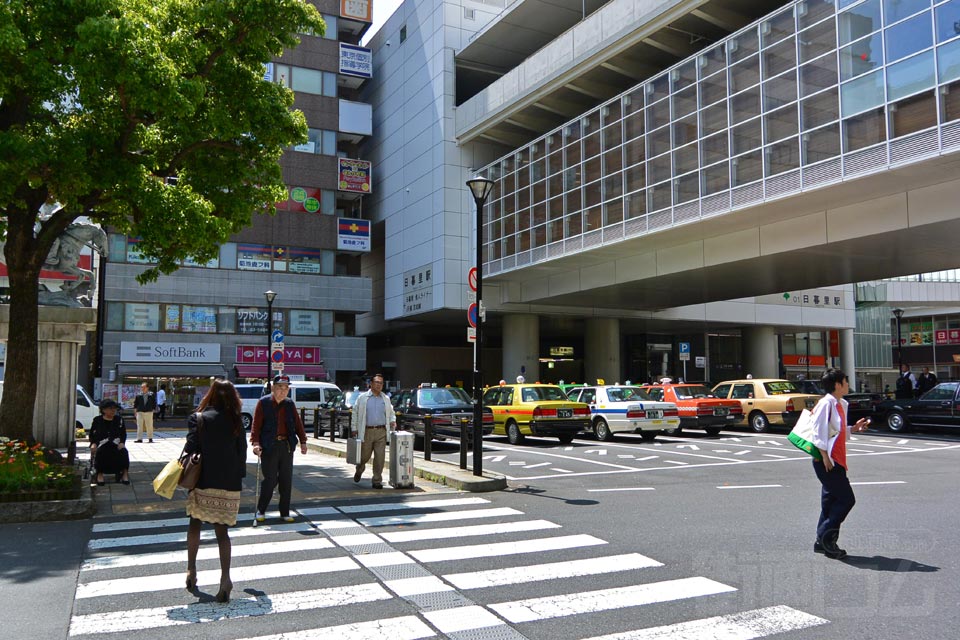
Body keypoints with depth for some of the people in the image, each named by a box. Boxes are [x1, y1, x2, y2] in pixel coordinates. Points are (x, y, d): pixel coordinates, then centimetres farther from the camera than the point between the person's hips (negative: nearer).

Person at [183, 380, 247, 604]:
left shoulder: (199, 418, -4)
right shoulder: (236, 421, 5)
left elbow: (191, 448, -9)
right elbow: (242, 452, 7)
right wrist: (238, 476, 15)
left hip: (205, 482, -2)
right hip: (230, 483, 2)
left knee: (195, 523, 19)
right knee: (221, 529, 5)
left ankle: (191, 570, 19)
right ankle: (225, 577, -6)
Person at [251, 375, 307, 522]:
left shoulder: (290, 404, 12)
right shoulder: (263, 402, -2)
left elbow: (297, 423, 14)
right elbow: (256, 424, -7)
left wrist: (303, 441, 8)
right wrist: (255, 442, -17)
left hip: (286, 445, 4)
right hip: (269, 446, -4)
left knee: (286, 481, 6)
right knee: (270, 480, -3)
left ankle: (285, 512, 16)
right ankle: (261, 511, 15)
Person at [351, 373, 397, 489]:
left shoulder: (385, 399, 14)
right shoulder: (362, 397, 5)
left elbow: (391, 413, 23)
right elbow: (355, 413, 6)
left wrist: (392, 421, 2)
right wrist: (354, 428, 0)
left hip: (381, 432, 2)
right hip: (367, 431, -2)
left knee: (380, 457, -4)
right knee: (364, 456, 7)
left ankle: (377, 481, 5)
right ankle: (359, 471, 39)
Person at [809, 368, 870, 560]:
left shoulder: (840, 404, 16)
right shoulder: (826, 403, -14)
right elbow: (819, 431, -19)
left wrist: (854, 428, 10)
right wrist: (825, 456, -22)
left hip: (836, 461, 10)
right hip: (827, 461, -10)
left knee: (831, 500, 11)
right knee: (846, 499, -9)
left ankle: (823, 542, 17)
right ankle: (825, 536, -2)